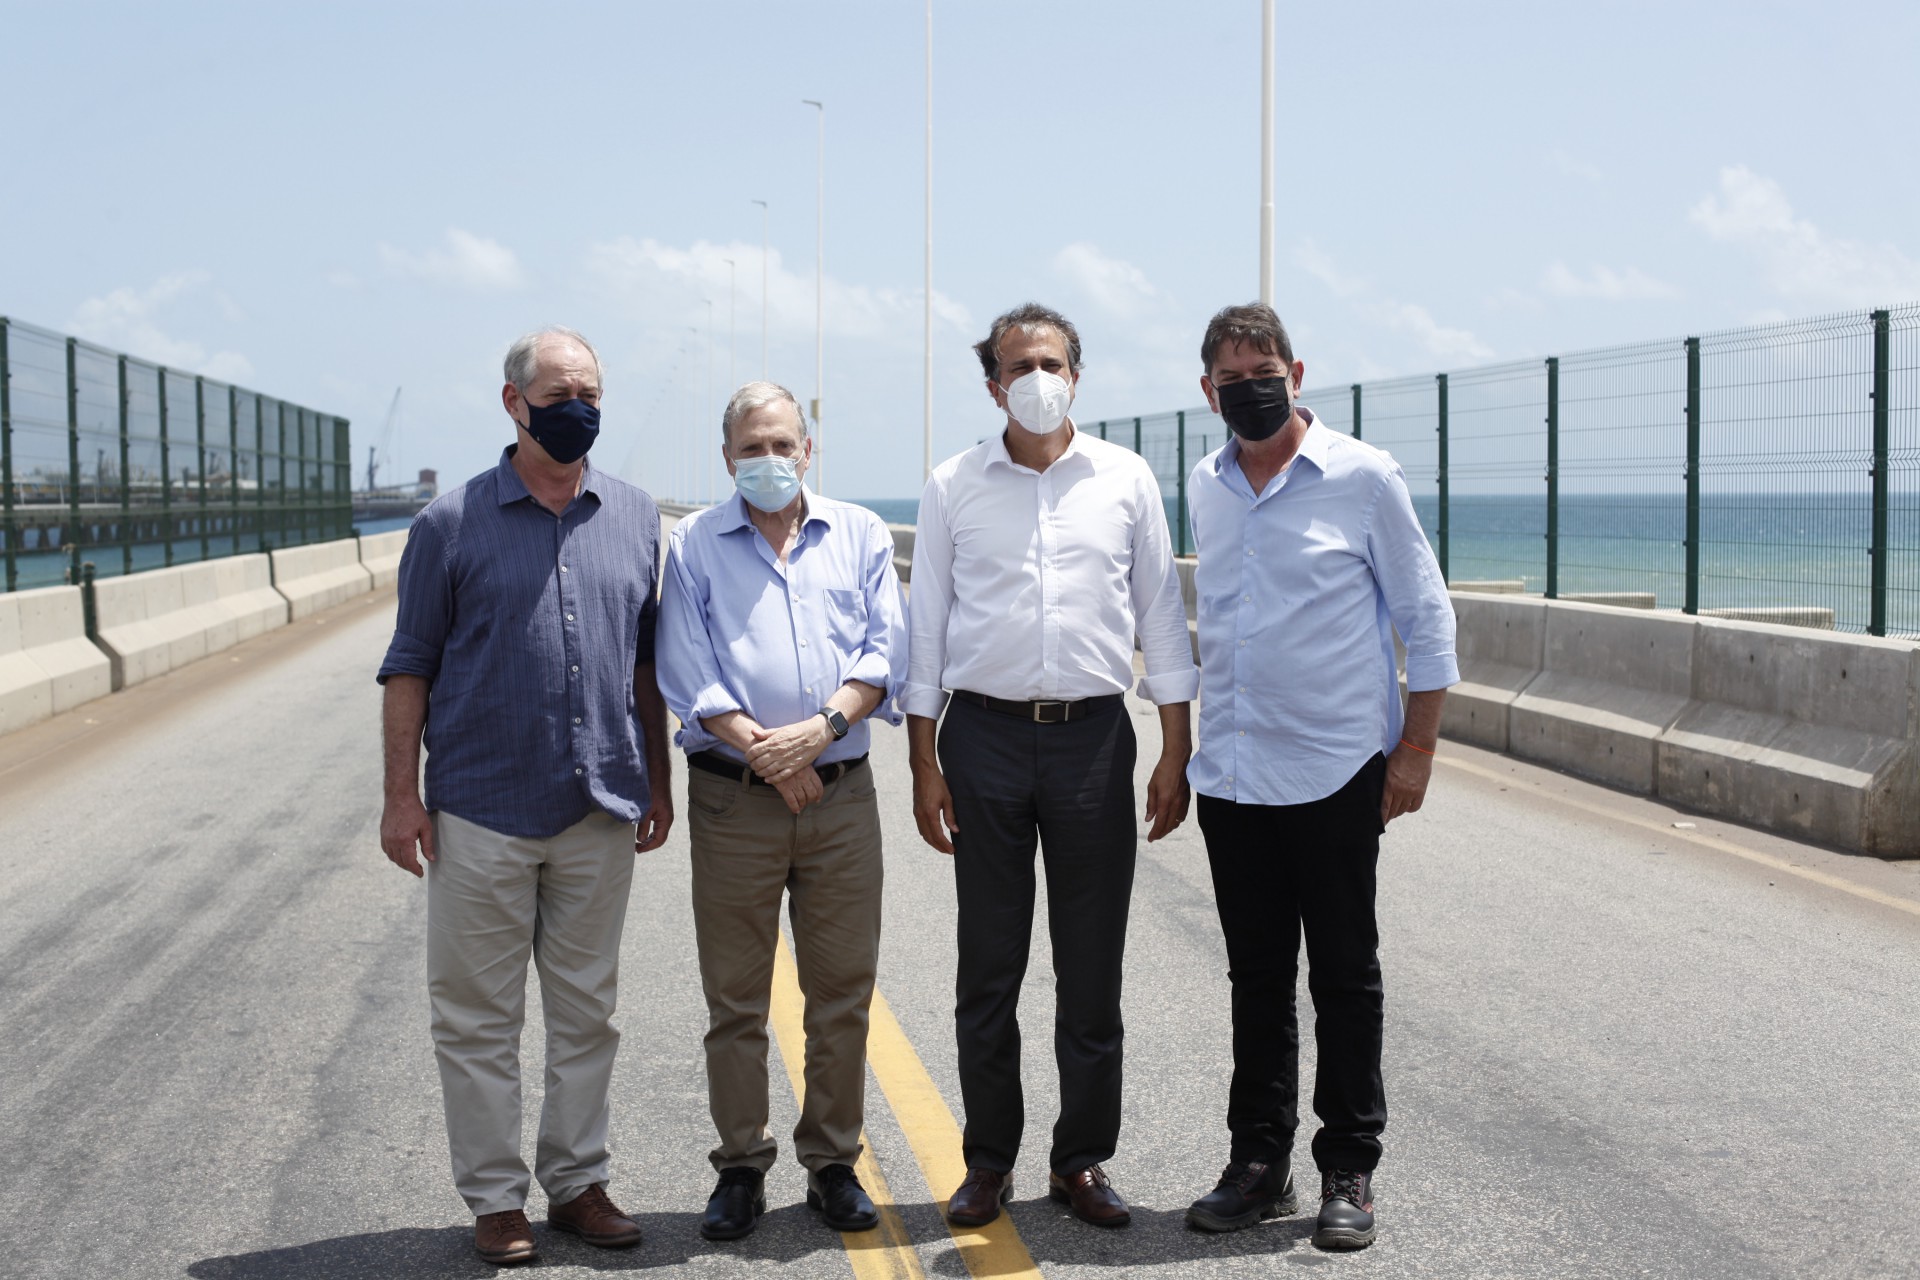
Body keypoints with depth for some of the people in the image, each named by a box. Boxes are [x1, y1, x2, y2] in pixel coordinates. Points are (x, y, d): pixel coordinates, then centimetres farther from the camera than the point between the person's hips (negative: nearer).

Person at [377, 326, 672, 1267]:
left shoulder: (636, 518, 7)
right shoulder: (452, 524, -2)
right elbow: (410, 667, 0)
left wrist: (658, 780, 11)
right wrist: (400, 795, -5)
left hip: (602, 811, 3)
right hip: (483, 812, -3)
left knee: (587, 1011, 12)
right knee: (478, 1017, 4)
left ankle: (578, 1181, 23)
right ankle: (494, 1199, 15)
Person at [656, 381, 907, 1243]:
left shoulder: (861, 535, 11)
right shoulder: (694, 547, 7)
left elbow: (884, 651, 1)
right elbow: (688, 674, -2)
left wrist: (821, 727, -14)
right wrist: (763, 752, -12)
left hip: (843, 792, 1)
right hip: (732, 798, -1)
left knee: (843, 989, 5)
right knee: (736, 998, 4)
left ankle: (833, 1163, 17)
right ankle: (740, 1169, 15)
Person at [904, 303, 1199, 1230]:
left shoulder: (1125, 480, 5)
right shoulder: (953, 487, 4)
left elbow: (1160, 616, 8)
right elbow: (925, 629, 5)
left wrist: (1176, 751, 3)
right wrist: (924, 763, 0)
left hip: (1093, 736, 0)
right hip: (985, 735, 0)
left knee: (1093, 967, 4)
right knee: (988, 964, 5)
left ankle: (1082, 1160, 16)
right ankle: (988, 1162, 17)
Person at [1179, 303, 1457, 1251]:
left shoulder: (1362, 477, -6)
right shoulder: (1203, 488, 9)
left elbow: (1427, 618, -3)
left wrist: (1416, 749, -8)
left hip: (1334, 771, -4)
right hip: (1231, 774, 5)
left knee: (1344, 976, 4)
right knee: (1256, 976, 11)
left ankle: (1348, 1172, 14)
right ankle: (1260, 1165, 20)